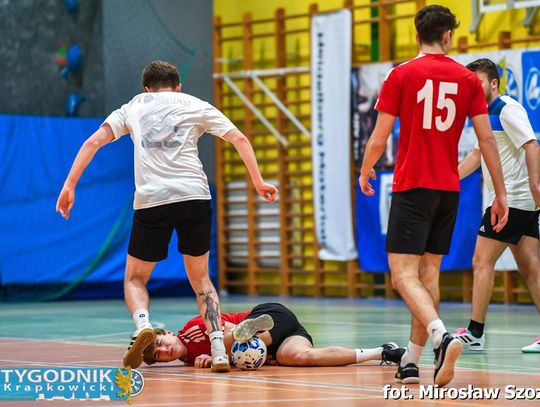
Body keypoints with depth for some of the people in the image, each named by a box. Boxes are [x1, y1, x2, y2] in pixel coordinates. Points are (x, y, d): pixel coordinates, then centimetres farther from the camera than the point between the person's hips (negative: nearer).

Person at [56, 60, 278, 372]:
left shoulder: (133, 107, 20)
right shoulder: (195, 106, 18)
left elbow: (93, 142, 10)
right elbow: (239, 139, 10)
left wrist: (69, 186, 8)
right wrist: (259, 182, 14)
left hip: (151, 200, -1)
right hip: (195, 195, 1)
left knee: (135, 279, 13)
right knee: (200, 278, 17)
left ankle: (143, 323, -19)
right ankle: (219, 351, 1)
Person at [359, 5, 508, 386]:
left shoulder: (401, 75, -4)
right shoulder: (468, 79, 5)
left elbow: (378, 140, -3)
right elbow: (487, 140, 2)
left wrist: (365, 173, 16)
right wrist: (501, 194, 8)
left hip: (411, 187, -4)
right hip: (449, 189, 4)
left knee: (404, 275, -9)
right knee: (429, 273, 12)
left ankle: (442, 335, -33)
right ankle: (411, 361, 16)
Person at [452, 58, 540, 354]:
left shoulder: (507, 109, -11)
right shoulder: (489, 114, 19)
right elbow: (479, 154, 29)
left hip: (512, 199, -10)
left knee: (482, 262, -6)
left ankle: (474, 334, -4)